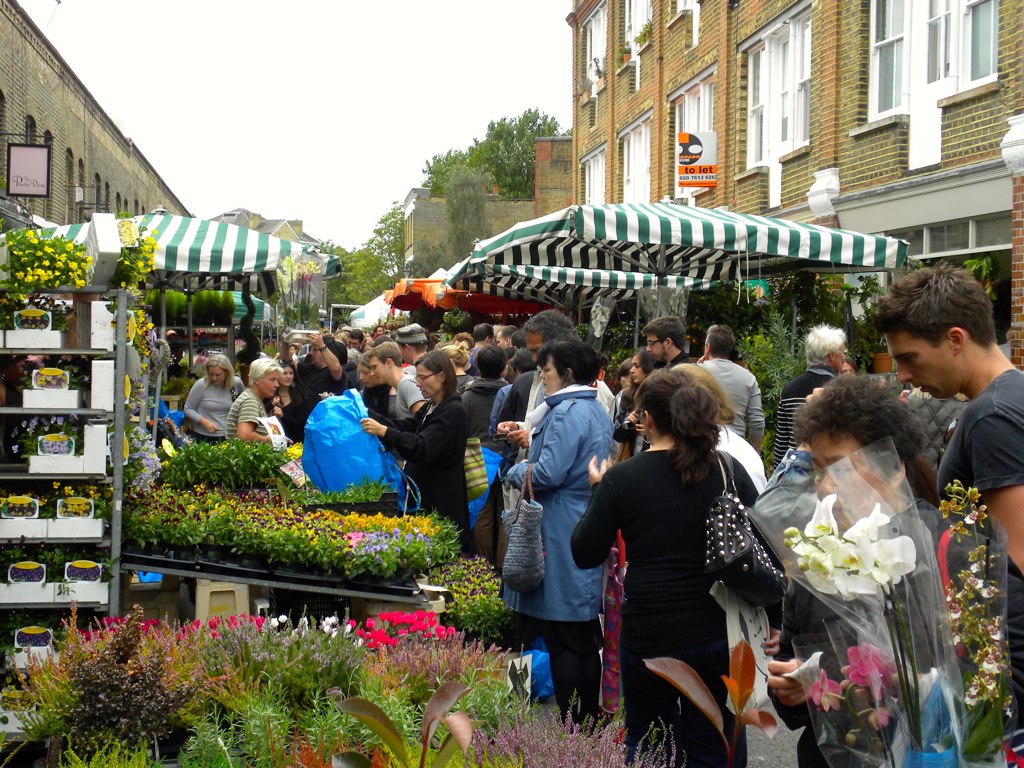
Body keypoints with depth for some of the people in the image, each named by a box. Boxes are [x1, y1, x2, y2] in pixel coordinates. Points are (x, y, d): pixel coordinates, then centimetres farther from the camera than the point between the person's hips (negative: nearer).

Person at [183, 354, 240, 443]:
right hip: (202, 438, -2)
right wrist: (204, 421, -19)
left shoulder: (237, 384, -3)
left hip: (227, 438, 2)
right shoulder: (201, 385, -12)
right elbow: (188, 409, -5)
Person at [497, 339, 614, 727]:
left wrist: (517, 470, -3)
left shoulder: (566, 413, -16)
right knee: (587, 638, 15)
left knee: (562, 640, -5)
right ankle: (590, 720, 22)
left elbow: (549, 473, -22)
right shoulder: (598, 411, 15)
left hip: (561, 534, -10)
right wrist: (529, 450, 17)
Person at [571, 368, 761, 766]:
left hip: (646, 635, -1)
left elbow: (585, 554, -2)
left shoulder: (621, 478, -9)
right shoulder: (729, 472, -5)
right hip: (718, 633, 1)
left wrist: (597, 491, 10)